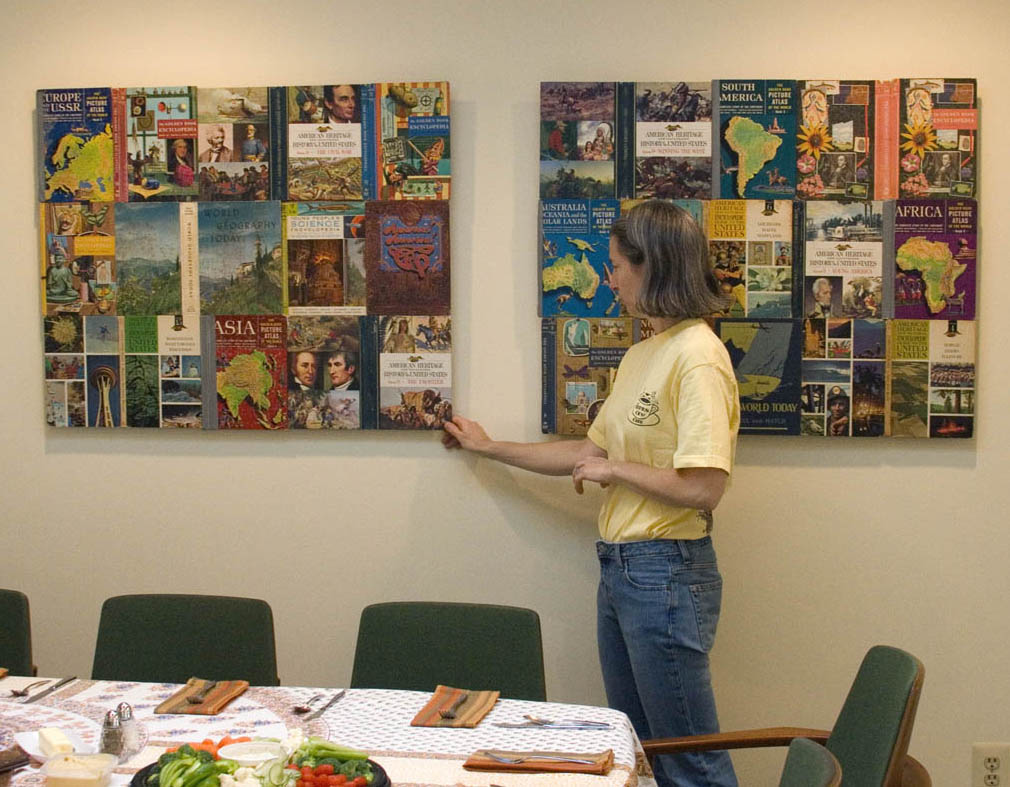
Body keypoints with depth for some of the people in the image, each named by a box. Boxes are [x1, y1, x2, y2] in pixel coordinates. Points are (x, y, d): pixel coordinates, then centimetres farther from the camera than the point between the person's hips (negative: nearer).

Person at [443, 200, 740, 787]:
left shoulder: (697, 356, -16)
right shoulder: (641, 355, 13)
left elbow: (704, 488, -23)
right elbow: (592, 452, 19)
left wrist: (615, 469, -10)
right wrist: (488, 447, 26)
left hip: (666, 573, -9)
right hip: (620, 566, 10)